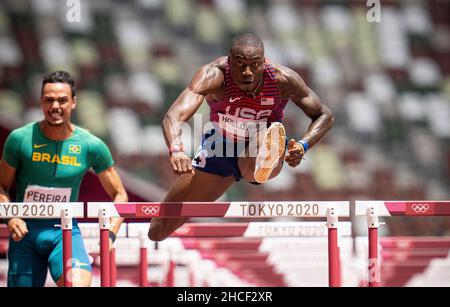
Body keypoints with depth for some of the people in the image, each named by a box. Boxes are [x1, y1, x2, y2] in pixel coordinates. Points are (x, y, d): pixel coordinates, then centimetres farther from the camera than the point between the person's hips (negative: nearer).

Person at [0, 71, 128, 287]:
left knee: (78, 284, -29)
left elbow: (119, 195, 6)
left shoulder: (91, 146, -4)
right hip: (25, 231, 1)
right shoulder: (20, 139, -5)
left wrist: (110, 234, -9)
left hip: (65, 231, -1)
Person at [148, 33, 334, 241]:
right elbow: (174, 116, -45)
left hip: (260, 147, -1)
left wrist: (303, 146, -33)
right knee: (159, 231, 4)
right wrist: (176, 150, -66)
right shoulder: (214, 75, -31)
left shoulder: (283, 80, -26)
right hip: (218, 151, 1)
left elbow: (325, 116, -12)